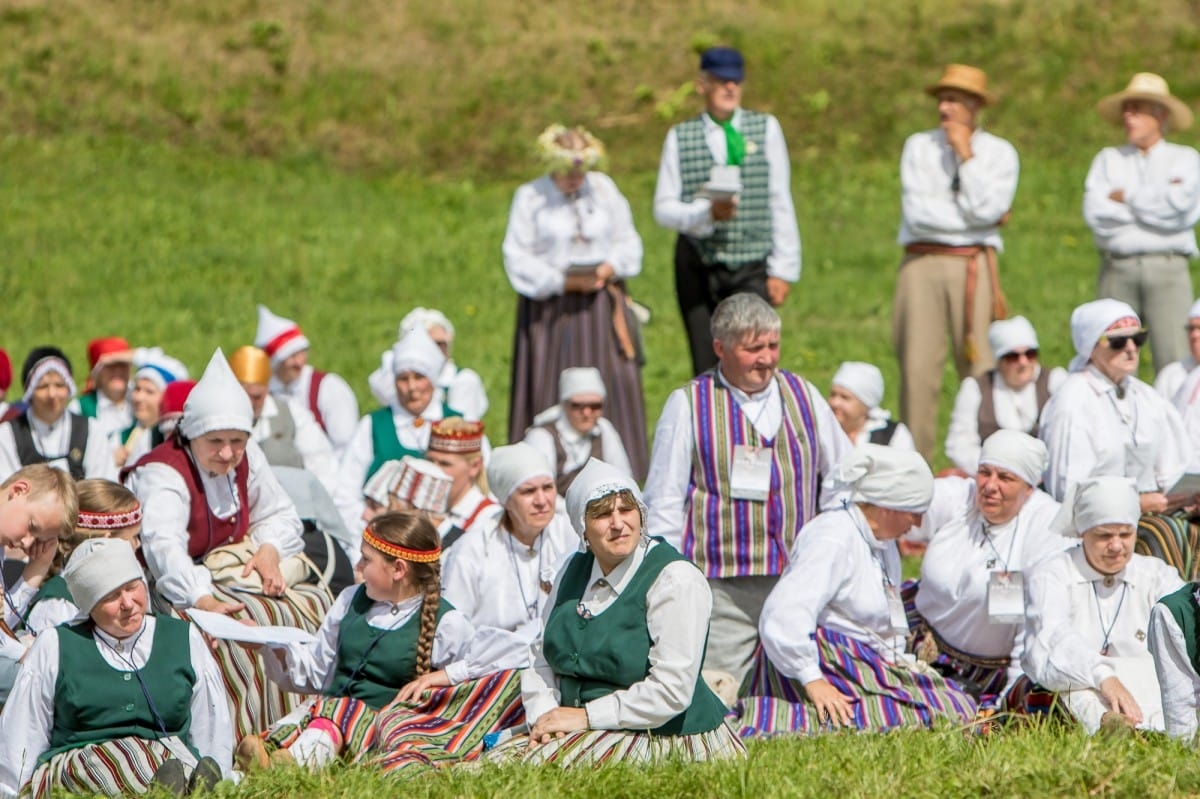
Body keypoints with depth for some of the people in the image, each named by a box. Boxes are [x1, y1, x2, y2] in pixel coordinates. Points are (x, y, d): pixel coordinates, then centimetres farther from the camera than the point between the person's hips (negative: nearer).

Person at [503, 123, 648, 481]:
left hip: (602, 305, 3)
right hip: (551, 310, -3)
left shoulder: (604, 189, 8)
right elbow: (518, 259, -6)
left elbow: (628, 242, 11)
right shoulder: (530, 197, -1)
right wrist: (563, 281, -16)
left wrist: (610, 267, -10)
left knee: (613, 388, -2)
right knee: (551, 394, -3)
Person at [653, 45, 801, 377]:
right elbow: (663, 208, 4)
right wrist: (706, 213, -17)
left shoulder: (766, 129, 8)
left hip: (753, 266, -1)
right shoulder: (680, 137, 7)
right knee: (706, 369, 2)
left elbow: (781, 203, 6)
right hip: (698, 265, 1)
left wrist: (783, 269, 0)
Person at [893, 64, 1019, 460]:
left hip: (973, 265, -1)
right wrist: (982, 219, -1)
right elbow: (916, 212, -3)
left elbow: (985, 209, -9)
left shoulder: (999, 153, 8)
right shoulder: (919, 146, 9)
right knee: (917, 367, -5)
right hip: (922, 262, 1)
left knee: (981, 368, -5)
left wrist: (966, 154, -3)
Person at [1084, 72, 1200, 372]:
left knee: (1174, 361, -11)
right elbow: (1096, 214, -1)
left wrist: (1127, 198, 2)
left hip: (1167, 269, -2)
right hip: (1118, 269, 2)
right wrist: (1156, 203, -1)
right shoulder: (1108, 159, 16)